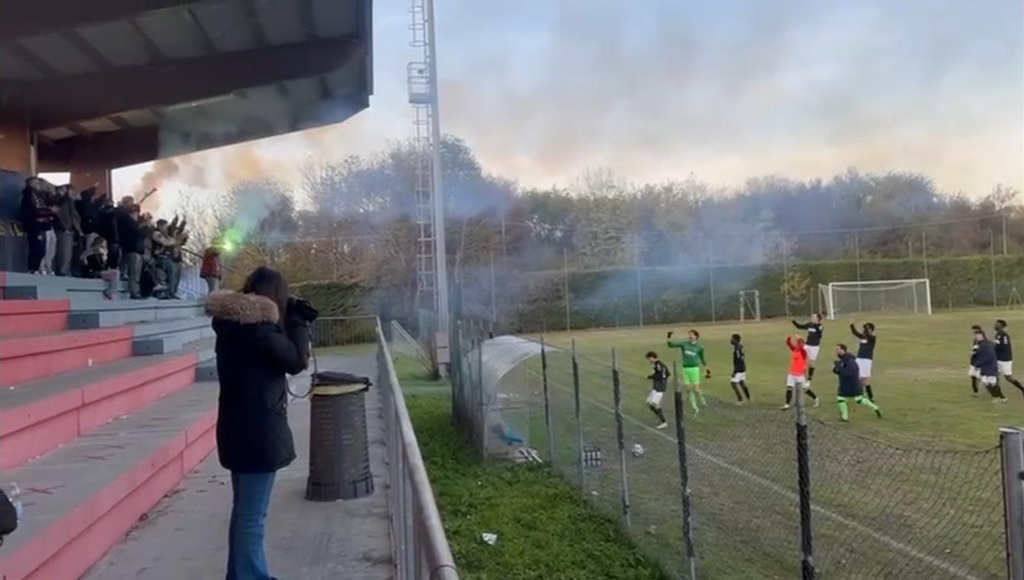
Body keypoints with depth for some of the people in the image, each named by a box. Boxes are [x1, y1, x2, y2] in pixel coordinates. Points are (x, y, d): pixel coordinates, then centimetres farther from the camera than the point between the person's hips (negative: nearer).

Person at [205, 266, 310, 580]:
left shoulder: (232, 324, 7)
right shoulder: (259, 327, -20)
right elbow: (297, 361, -10)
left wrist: (288, 324, 8)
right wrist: (298, 322, -3)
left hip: (238, 429, 10)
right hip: (259, 432, -9)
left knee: (244, 512, 21)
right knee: (252, 517, -1)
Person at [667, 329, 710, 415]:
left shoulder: (699, 347, 0)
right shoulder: (683, 344, 2)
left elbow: (702, 358, 13)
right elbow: (671, 345, 0)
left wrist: (706, 369, 18)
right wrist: (669, 338, -17)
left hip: (694, 368, -2)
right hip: (685, 369, 3)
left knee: (696, 389, -5)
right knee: (688, 389, 4)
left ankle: (702, 401, 25)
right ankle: (695, 408, 16)